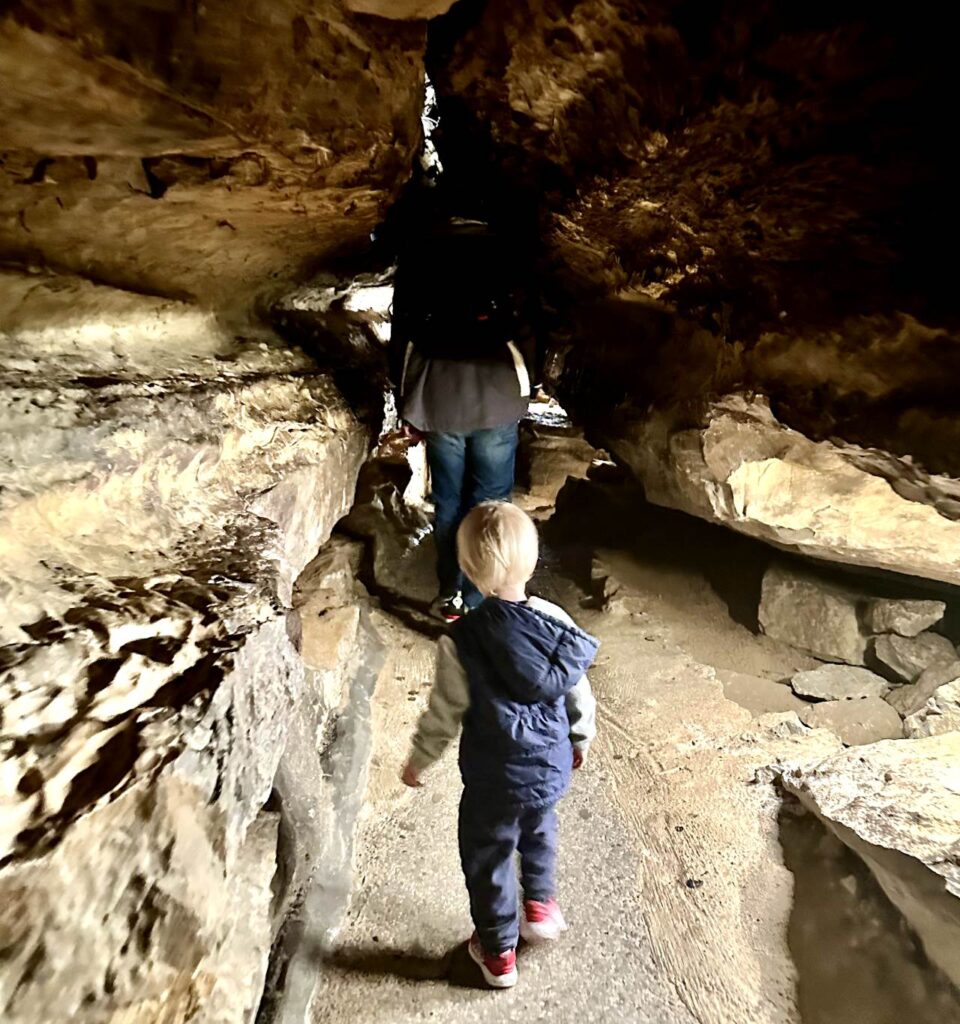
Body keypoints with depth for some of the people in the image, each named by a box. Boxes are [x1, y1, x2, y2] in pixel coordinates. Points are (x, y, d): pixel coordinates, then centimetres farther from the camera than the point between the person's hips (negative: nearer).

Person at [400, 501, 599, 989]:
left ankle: (498, 952, 40)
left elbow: (444, 713, -14)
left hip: (494, 779, -3)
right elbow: (579, 694, -3)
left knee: (487, 858, 21)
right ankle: (540, 906, 50)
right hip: (551, 766, 3)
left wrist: (418, 759, 4)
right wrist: (582, 738, 16)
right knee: (539, 830, 34)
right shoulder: (556, 623, -15)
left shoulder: (460, 641, -25)